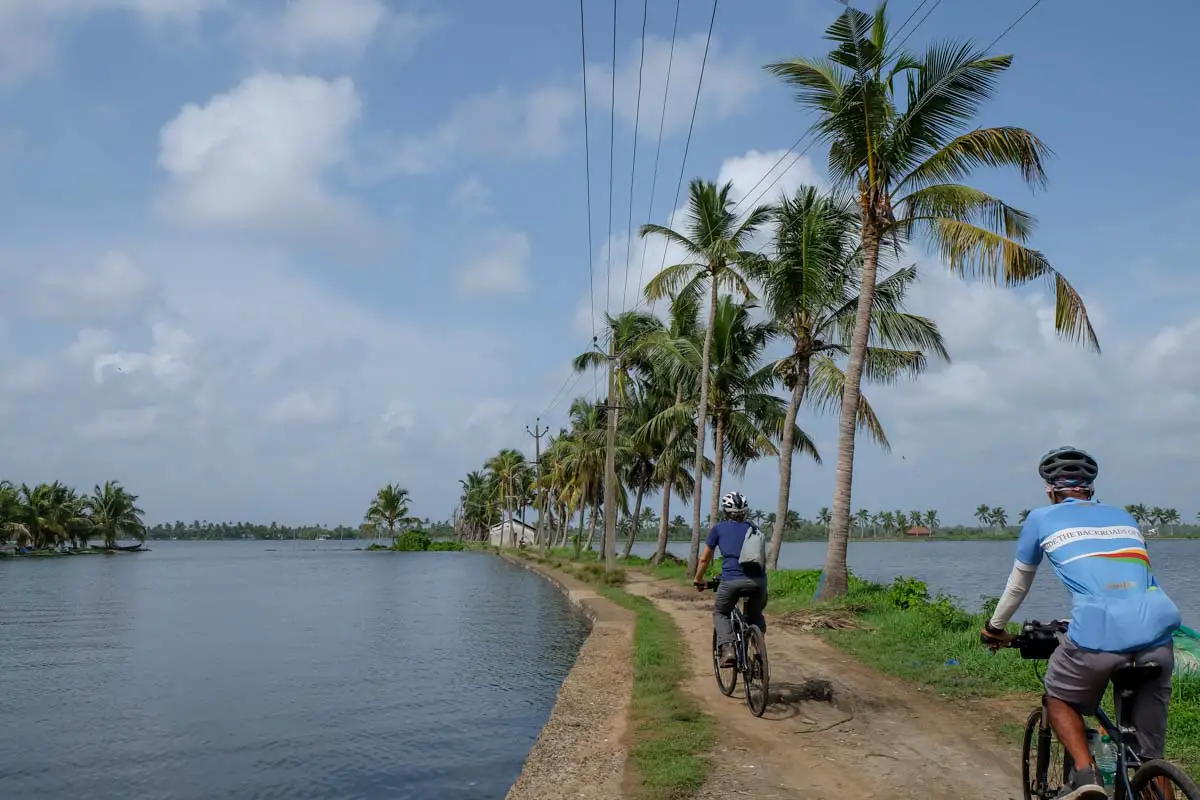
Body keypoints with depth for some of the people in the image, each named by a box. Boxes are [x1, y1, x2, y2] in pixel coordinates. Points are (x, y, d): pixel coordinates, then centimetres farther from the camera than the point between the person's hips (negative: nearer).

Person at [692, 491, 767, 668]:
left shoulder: (719, 528, 16)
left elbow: (705, 559, 21)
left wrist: (698, 580, 36)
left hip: (731, 580, -3)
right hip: (758, 580, 3)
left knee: (720, 613, 22)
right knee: (756, 616, 28)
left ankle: (727, 649, -1)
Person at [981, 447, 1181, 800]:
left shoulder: (1041, 518, 16)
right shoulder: (1122, 516, 27)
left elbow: (1018, 583, 26)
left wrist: (996, 627, 42)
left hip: (1098, 633, -4)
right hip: (1157, 629, 4)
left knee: (1059, 700, 23)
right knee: (1151, 758, 17)